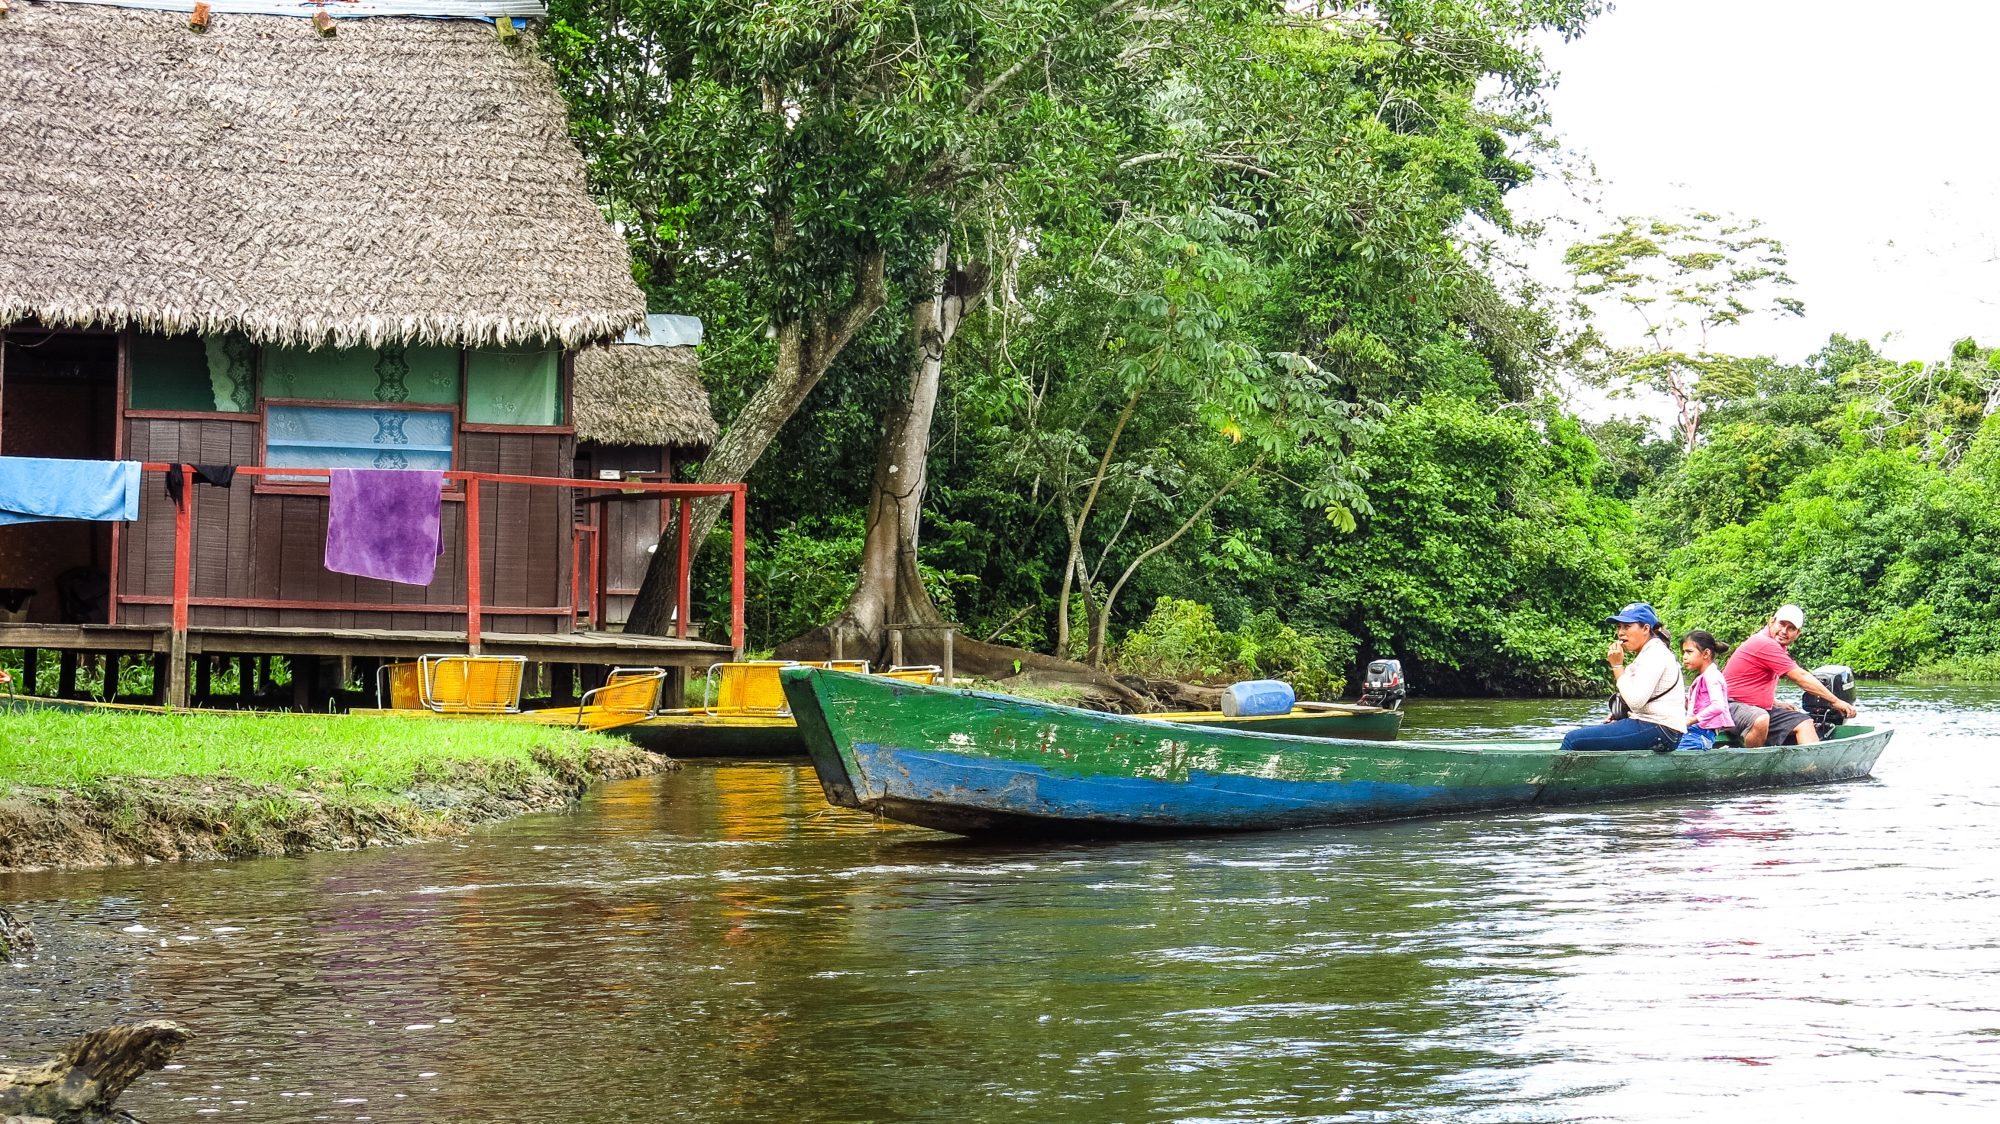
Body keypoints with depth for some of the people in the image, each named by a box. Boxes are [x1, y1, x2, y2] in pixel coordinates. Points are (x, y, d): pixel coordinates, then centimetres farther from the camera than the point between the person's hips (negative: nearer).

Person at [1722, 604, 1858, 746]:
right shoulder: (1764, 644, -17)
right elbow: (1800, 677, -16)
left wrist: (1776, 704, 15)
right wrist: (1835, 701, -12)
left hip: (1761, 709, 11)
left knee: (1804, 723, -1)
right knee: (1760, 718, -41)